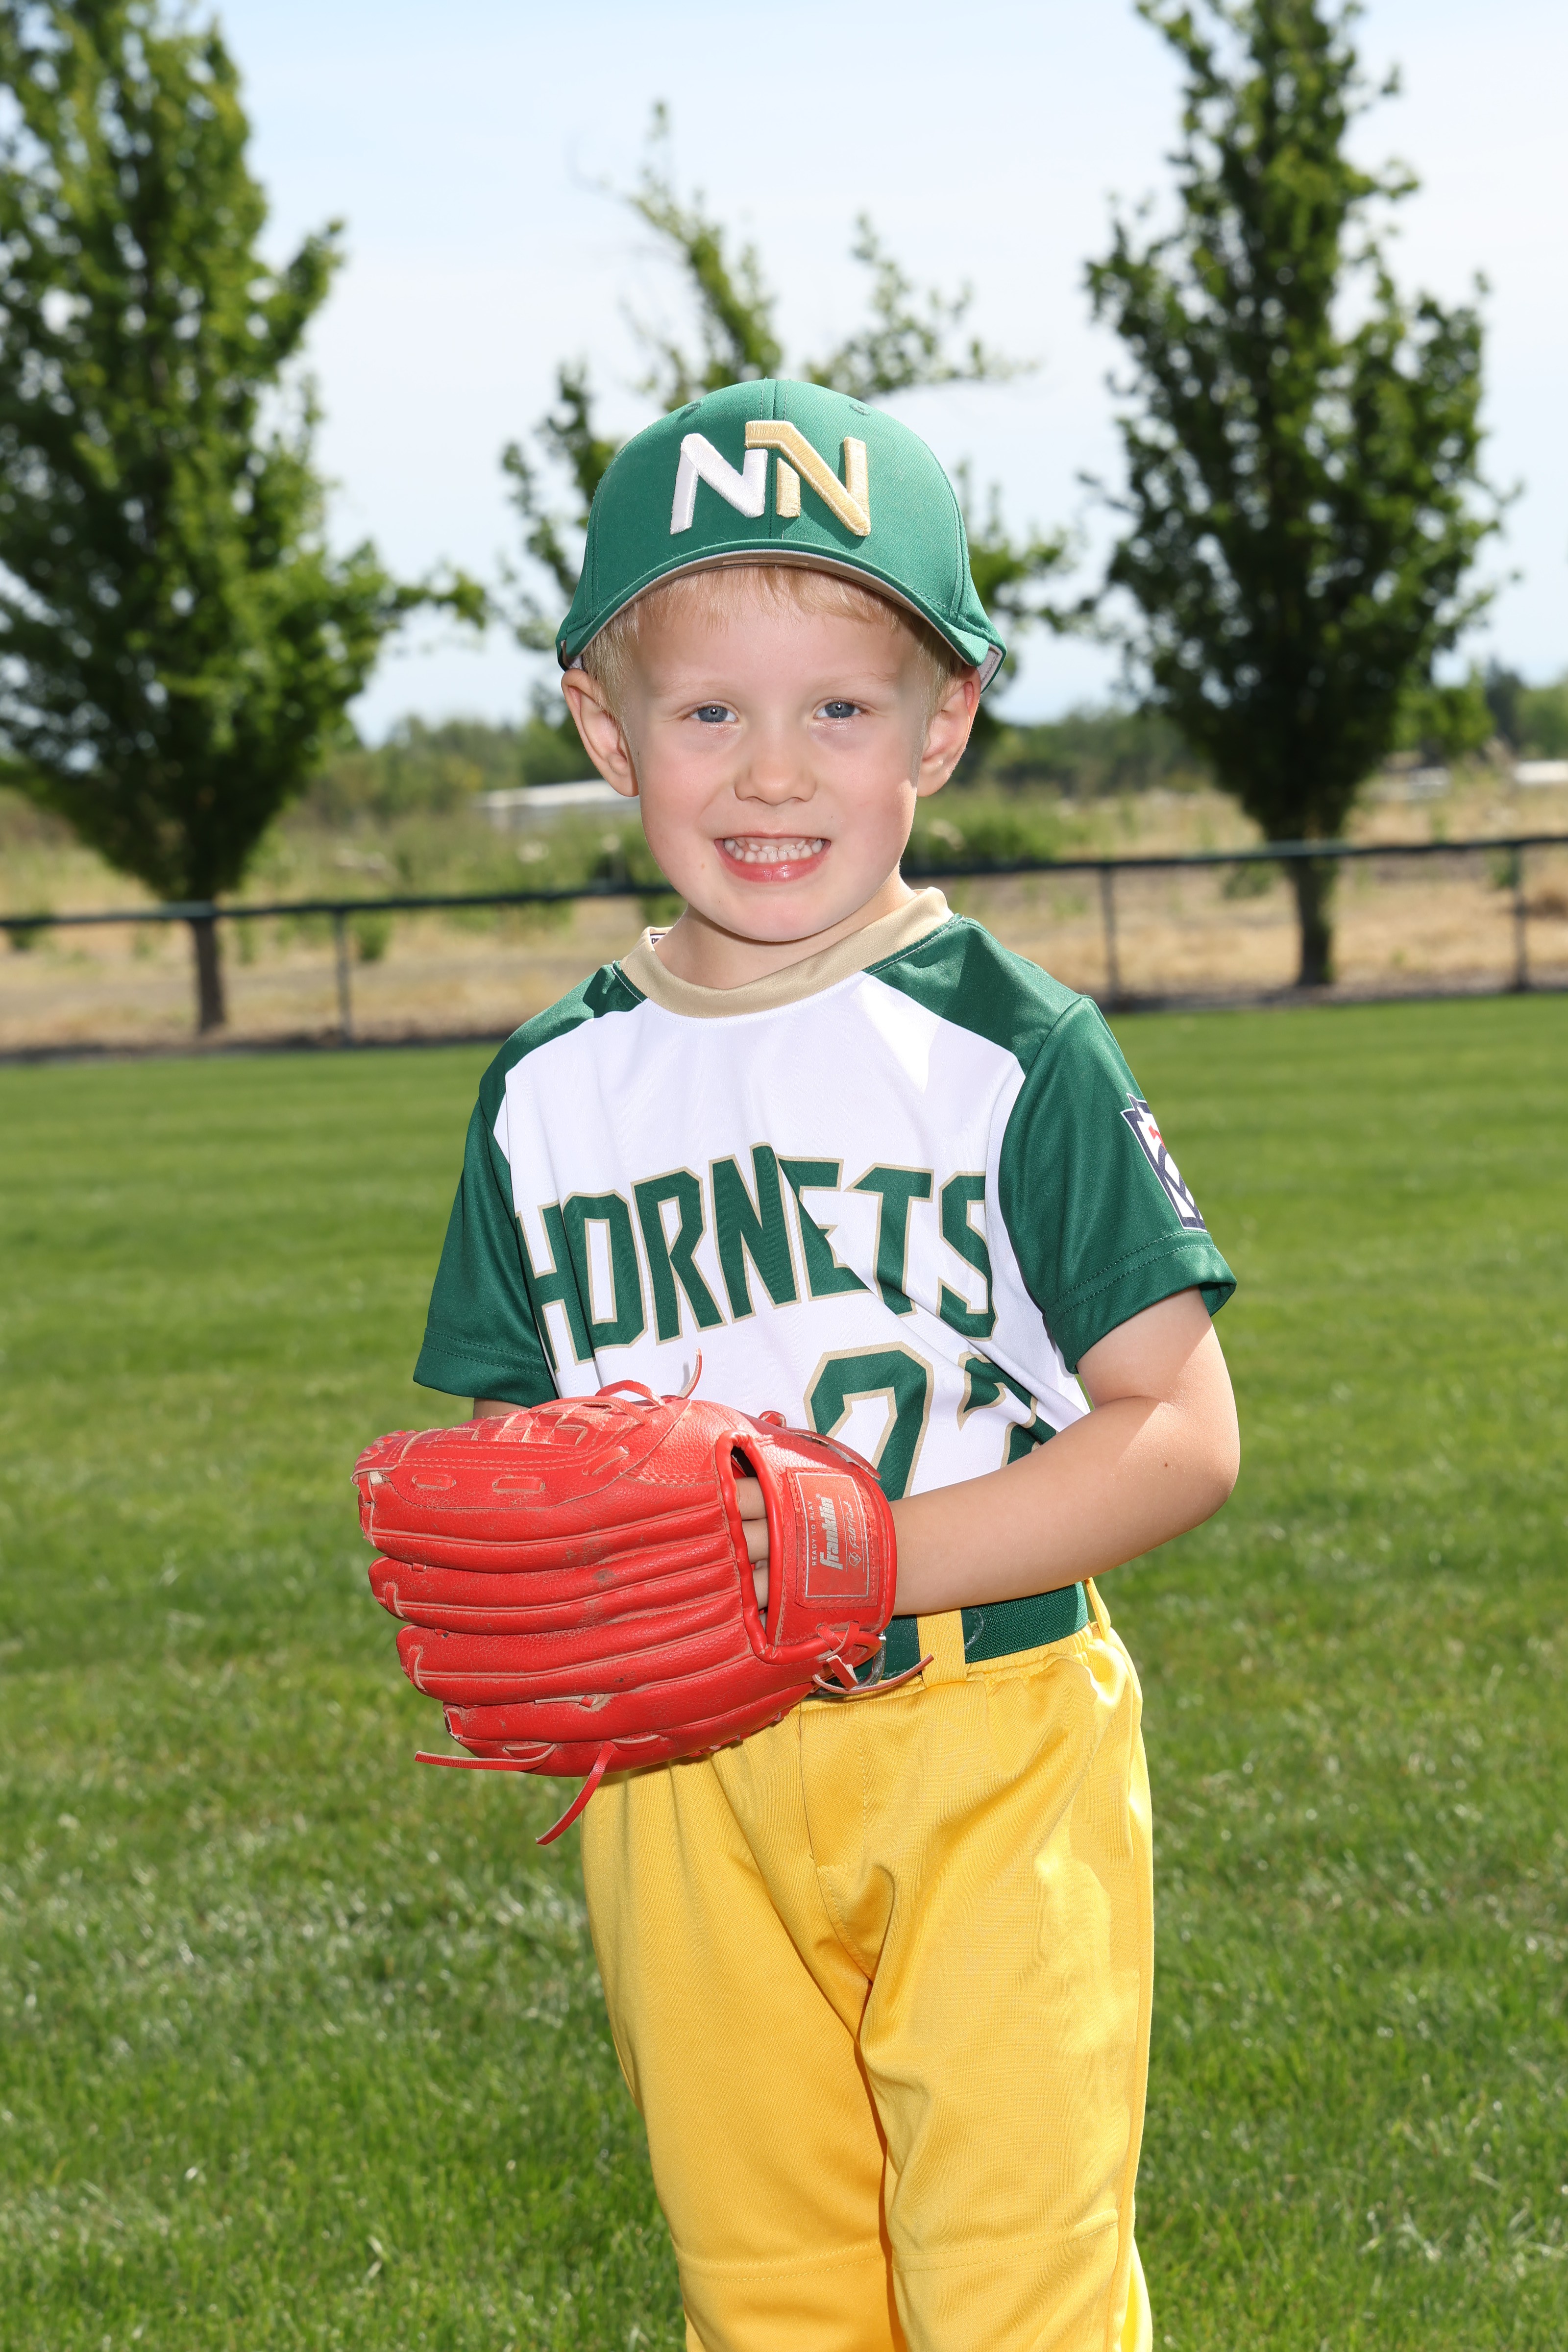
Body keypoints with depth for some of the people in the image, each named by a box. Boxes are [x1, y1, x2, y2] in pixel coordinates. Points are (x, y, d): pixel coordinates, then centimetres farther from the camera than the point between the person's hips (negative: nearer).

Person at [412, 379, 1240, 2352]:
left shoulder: (1016, 1053, -7)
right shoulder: (553, 1092, 5)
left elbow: (1179, 1434, -9)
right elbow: (504, 1442, 12)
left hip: (986, 1750, -4)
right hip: (685, 1783, 4)